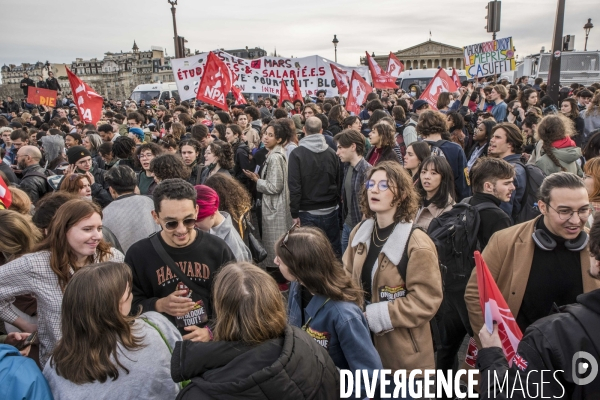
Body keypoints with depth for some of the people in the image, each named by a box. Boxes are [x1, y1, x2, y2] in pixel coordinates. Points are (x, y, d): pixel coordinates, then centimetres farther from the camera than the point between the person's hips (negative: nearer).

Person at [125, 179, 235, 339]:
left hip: (213, 341, 1)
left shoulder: (217, 248, -3)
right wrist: (159, 305, -12)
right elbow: (129, 304, 5)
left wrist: (212, 331, -9)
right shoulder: (138, 254, -2)